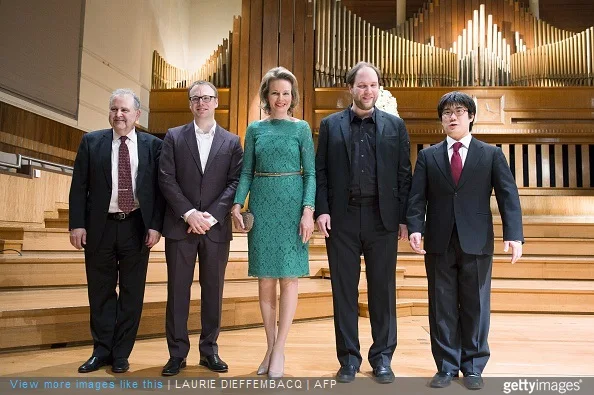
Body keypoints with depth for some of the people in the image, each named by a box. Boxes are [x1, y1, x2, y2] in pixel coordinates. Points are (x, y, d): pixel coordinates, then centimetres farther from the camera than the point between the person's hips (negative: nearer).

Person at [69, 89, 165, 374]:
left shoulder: (153, 145, 2)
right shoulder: (91, 142, 4)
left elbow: (160, 188, 1)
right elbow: (78, 187, 3)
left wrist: (155, 225, -7)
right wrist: (77, 224, -5)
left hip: (137, 227, -1)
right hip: (100, 227, 1)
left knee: (132, 293, 7)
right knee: (101, 292, 10)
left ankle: (121, 354, 21)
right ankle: (102, 351, 25)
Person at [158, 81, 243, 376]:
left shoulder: (232, 141, 8)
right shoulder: (174, 137, 7)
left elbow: (235, 183, -1)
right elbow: (166, 179, -1)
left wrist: (211, 215, -12)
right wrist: (189, 213, -12)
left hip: (216, 227, 0)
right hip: (180, 225, 0)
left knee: (213, 291, 7)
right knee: (178, 290, 4)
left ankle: (209, 350, 19)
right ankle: (177, 352, 15)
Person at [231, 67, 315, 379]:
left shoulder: (301, 128, 4)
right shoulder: (255, 129, 10)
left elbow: (310, 173, 0)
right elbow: (247, 171, 9)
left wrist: (308, 211, -12)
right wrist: (238, 203, -5)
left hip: (291, 204, -2)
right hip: (262, 205, 2)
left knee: (288, 277, 0)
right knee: (265, 279, 6)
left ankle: (279, 350, 10)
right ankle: (270, 346, 19)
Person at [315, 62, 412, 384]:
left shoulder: (395, 125, 9)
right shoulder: (330, 125, 9)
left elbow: (404, 174, 6)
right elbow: (320, 172, 5)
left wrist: (404, 219, 0)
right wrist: (321, 210, -7)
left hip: (382, 217, 0)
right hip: (342, 217, 0)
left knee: (383, 290, 6)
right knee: (344, 290, 6)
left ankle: (382, 358, 21)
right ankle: (349, 358, 19)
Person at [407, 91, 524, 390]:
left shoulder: (492, 154, 7)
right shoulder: (428, 156, 9)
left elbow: (508, 196, -1)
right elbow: (417, 198, 1)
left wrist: (513, 235, -14)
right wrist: (415, 228, -16)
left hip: (477, 242, -1)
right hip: (439, 243, 1)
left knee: (475, 307, 8)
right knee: (442, 307, 7)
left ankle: (473, 368, 22)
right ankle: (446, 367, 20)